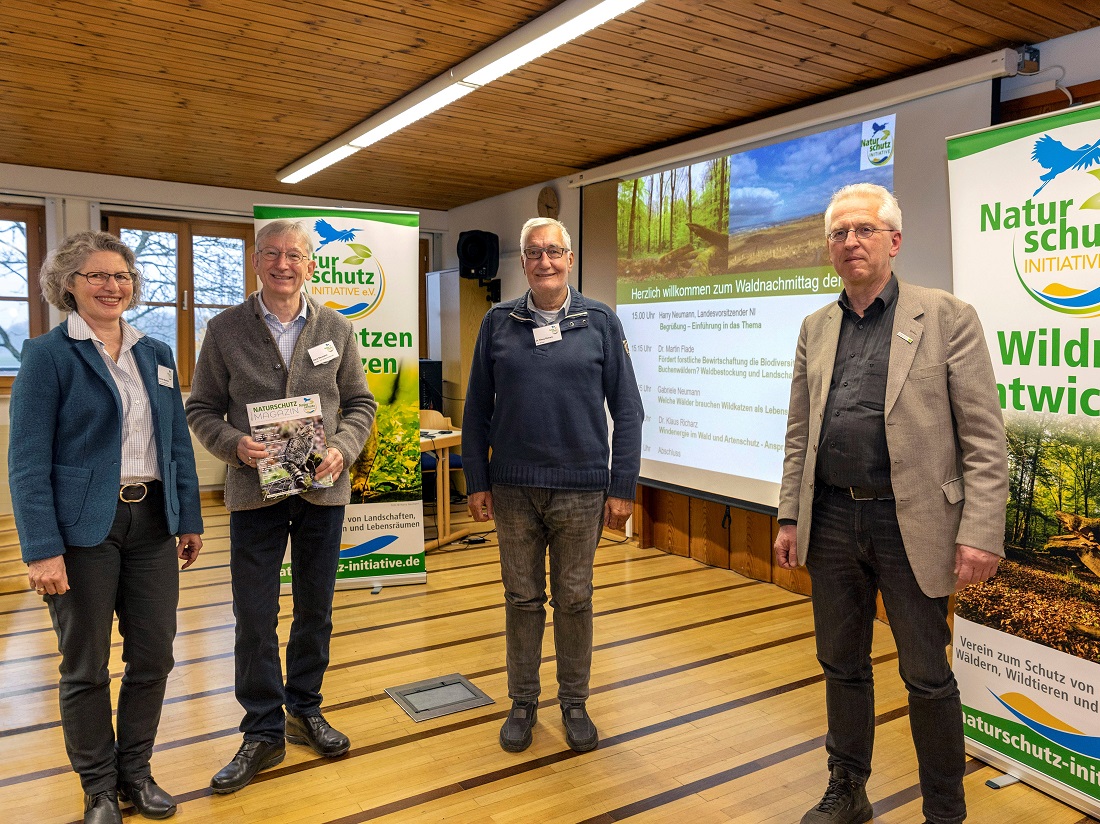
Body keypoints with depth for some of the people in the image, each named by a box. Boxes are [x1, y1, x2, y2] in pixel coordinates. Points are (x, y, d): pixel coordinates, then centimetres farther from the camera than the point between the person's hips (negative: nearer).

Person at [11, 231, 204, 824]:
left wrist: (190, 520, 10)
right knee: (86, 667, 10)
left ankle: (135, 771, 31)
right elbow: (28, 460, -9)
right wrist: (42, 549, -15)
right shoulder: (48, 354, -5)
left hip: (153, 521, 5)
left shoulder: (155, 354, 10)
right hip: (84, 529, -4)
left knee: (153, 657, 10)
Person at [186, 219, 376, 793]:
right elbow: (201, 408, 3)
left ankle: (305, 710, 33)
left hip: (322, 490, 2)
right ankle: (263, 731, 21)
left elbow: (360, 403, 7)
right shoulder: (225, 330, 1)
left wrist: (343, 449, -10)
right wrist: (234, 443, -16)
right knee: (254, 616, 3)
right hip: (254, 492, -1)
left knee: (315, 610, 13)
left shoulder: (336, 330, 5)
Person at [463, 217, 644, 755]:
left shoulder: (600, 322, 0)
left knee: (574, 600, 11)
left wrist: (623, 487, -5)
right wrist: (476, 482, 1)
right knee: (522, 599, 12)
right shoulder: (498, 323, 3)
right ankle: (523, 703, 29)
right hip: (513, 489, 1)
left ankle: (575, 704, 29)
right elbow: (477, 409, 5)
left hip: (581, 489, -1)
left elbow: (626, 409, -1)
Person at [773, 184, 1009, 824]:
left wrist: (981, 533, -15)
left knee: (928, 678, 8)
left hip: (910, 524, -4)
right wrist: (790, 518, 8)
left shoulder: (948, 318, -4)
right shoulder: (816, 328, 10)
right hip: (832, 521, 4)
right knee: (842, 666, 17)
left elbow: (985, 439, -8)